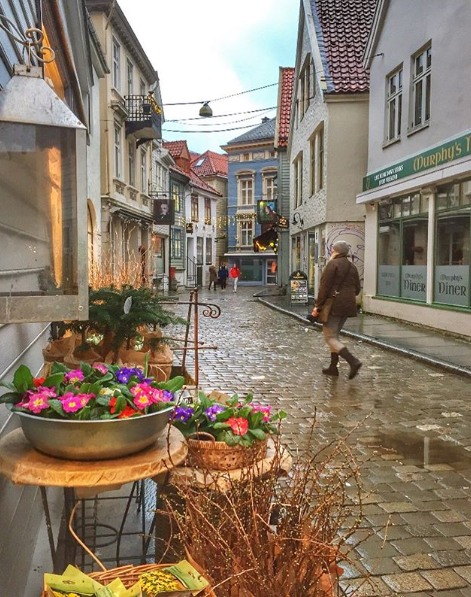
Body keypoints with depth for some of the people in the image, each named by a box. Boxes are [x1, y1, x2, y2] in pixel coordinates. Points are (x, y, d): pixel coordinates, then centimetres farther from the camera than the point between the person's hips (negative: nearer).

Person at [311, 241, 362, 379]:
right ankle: (333, 367, 21)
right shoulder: (352, 267, 13)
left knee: (330, 337, -5)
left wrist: (318, 305, -12)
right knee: (335, 334, 19)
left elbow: (324, 287, -15)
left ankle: (353, 361, -20)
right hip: (348, 306, 8)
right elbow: (357, 289, 15)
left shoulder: (333, 264, -9)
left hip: (333, 305, -8)